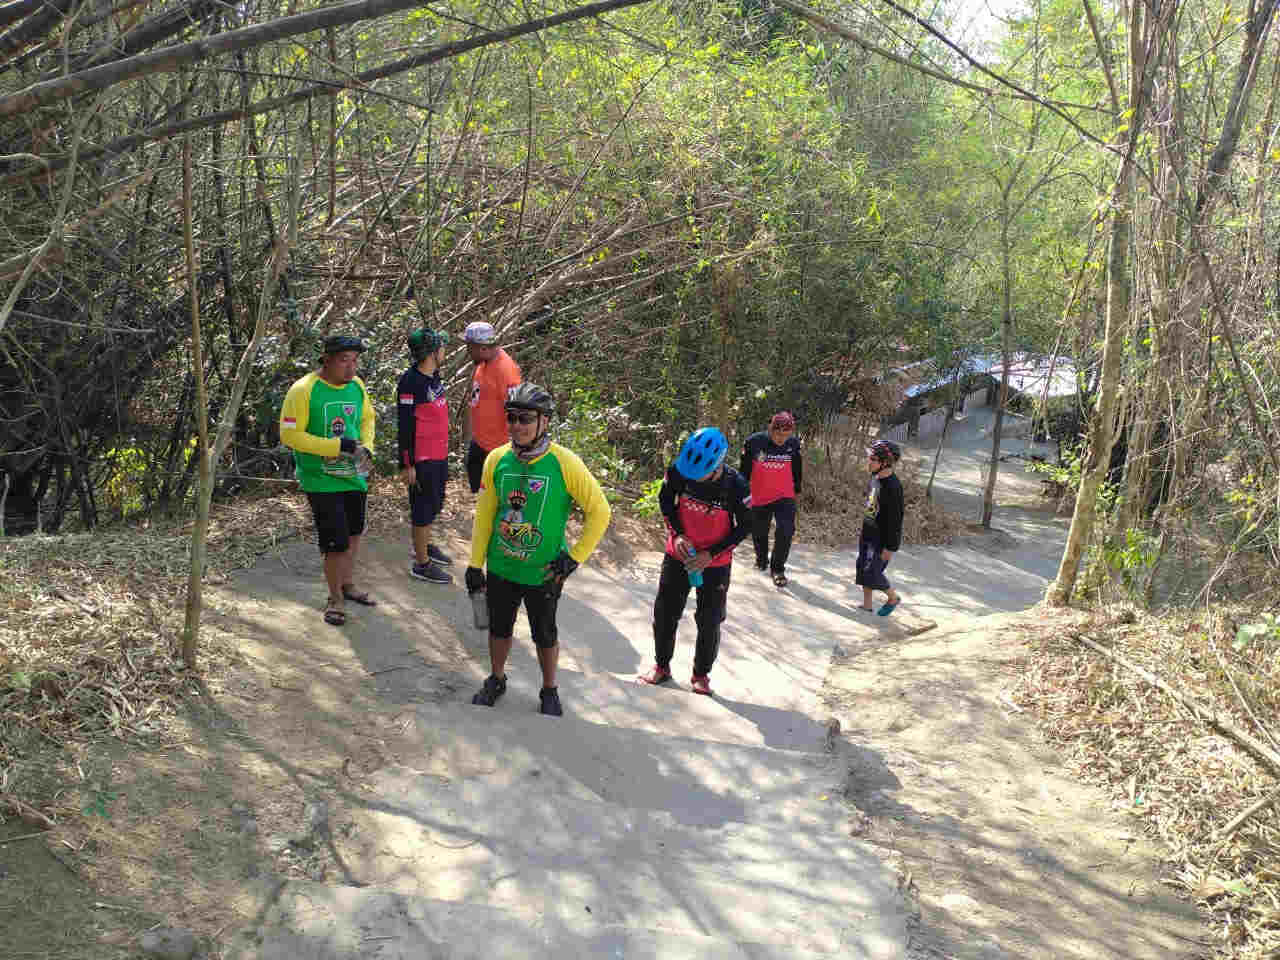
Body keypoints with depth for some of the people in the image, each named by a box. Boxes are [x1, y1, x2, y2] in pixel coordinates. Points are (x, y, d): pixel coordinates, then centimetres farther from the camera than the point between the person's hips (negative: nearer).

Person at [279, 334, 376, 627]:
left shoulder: (357, 385, 1)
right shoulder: (304, 390, -18)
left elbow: (367, 418, 17)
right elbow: (290, 436, -19)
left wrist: (366, 447, -3)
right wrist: (336, 446, -23)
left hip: (354, 476, 7)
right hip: (322, 479, -7)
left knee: (353, 533, 21)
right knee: (336, 542, -7)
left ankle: (348, 585, 43)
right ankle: (335, 597, 16)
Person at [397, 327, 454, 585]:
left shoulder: (434, 377, 7)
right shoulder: (410, 382, -20)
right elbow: (405, 426, -20)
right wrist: (407, 465, -19)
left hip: (439, 454, 9)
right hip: (422, 458, -9)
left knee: (435, 502, 22)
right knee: (424, 508, 1)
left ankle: (424, 546, 41)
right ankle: (421, 564, 13)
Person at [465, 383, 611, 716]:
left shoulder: (565, 464, -17)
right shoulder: (497, 460, -6)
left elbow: (600, 511, -9)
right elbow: (484, 514, 3)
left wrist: (575, 557, -11)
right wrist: (475, 564, 4)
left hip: (543, 573, -3)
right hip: (500, 568, 3)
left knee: (545, 635, 14)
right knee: (499, 628, 20)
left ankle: (549, 691, 36)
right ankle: (496, 680, 44)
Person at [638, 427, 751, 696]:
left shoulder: (735, 485, -26)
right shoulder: (678, 470, -21)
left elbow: (745, 526, -12)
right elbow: (665, 500, -1)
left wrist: (712, 554, -19)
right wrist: (677, 534, -13)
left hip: (715, 563, -2)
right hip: (678, 554, 2)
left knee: (709, 621, 8)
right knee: (664, 613, 10)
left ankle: (701, 675, 27)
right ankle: (661, 666, 30)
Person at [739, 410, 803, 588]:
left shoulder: (793, 443, -8)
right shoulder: (754, 442, -16)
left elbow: (797, 469, 8)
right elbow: (744, 470, -4)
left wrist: (797, 490, 17)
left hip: (785, 497, 0)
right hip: (759, 498, 0)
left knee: (786, 531, -15)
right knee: (759, 533, 15)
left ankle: (778, 568, 4)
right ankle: (761, 560, 44)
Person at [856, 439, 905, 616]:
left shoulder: (892, 487, -26)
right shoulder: (875, 477, 2)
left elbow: (895, 520, -23)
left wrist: (890, 548, -20)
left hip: (882, 538, -9)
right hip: (868, 534, 9)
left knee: (872, 573, -6)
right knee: (863, 568, 13)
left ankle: (893, 598, 19)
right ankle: (867, 604, 27)